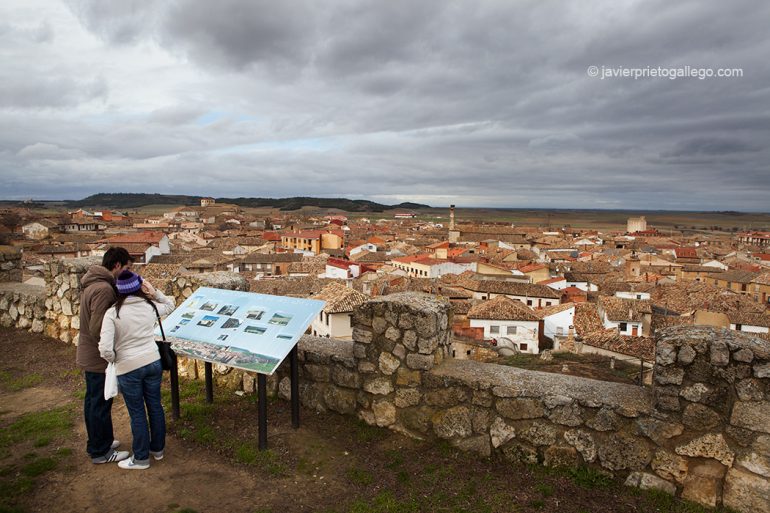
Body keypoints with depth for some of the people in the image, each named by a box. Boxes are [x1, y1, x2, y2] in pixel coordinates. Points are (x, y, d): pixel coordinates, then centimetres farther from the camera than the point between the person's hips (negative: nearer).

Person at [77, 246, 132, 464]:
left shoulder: (92, 283, 6)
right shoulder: (104, 289, -26)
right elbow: (97, 329, -28)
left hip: (88, 355, 10)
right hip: (99, 358, -10)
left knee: (93, 401, 21)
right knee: (101, 404, 4)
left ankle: (96, 443, 36)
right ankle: (100, 452, 18)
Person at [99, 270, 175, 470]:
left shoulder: (113, 313, -14)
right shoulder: (150, 306, -4)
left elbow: (105, 350, -21)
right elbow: (170, 306, 19)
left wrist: (114, 359, 1)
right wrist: (155, 293, 3)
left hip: (128, 368, -3)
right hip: (153, 362, 4)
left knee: (137, 413, 10)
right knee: (155, 406, 18)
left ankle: (141, 458, 26)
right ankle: (157, 449, 35)